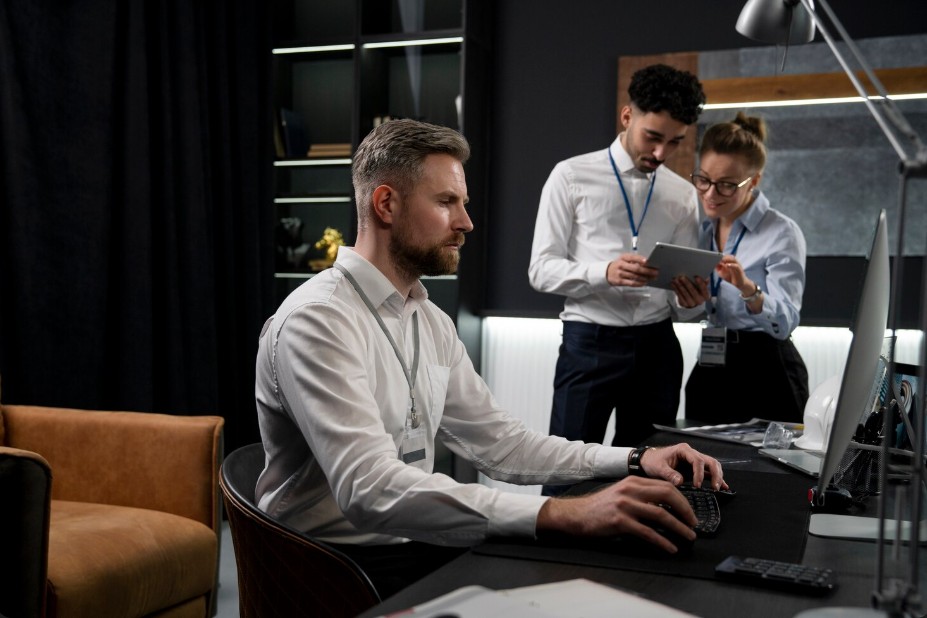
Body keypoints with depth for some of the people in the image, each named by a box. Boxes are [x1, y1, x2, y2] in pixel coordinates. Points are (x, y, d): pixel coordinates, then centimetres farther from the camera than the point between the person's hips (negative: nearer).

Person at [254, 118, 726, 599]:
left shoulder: (433, 324, 8)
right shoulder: (318, 320, -20)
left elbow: (496, 442, 11)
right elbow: (370, 490, -31)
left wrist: (633, 460, -1)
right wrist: (560, 514, -38)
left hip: (418, 543, 7)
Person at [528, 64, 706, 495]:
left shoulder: (683, 195, 9)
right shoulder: (572, 176, -2)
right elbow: (542, 269, -7)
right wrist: (604, 273, -23)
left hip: (657, 346, 4)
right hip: (589, 342, -4)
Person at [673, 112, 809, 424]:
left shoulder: (782, 233, -10)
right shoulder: (703, 229, 8)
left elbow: (785, 322, -20)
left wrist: (747, 289, -37)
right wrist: (691, 301, -7)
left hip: (766, 374, -6)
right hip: (707, 373, 6)